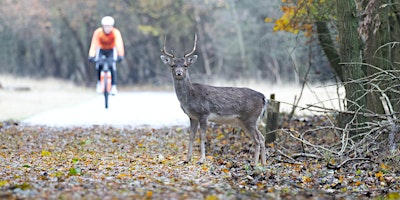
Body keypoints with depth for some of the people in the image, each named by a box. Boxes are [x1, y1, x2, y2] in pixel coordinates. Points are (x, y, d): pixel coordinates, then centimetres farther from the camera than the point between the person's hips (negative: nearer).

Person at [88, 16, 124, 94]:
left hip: (111, 50, 0)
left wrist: (120, 55, -57)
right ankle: (99, 82, 1)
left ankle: (113, 86, -13)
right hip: (101, 50, 0)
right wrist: (91, 56, -52)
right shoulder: (98, 32, -30)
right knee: (99, 66, -23)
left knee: (112, 66, -22)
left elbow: (119, 44, -42)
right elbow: (93, 44, -38)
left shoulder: (116, 32, -31)